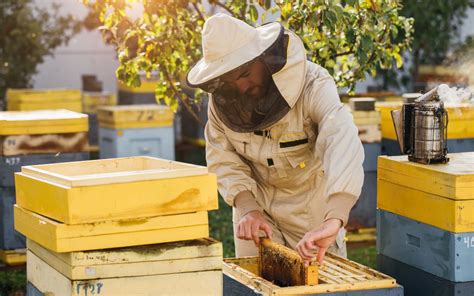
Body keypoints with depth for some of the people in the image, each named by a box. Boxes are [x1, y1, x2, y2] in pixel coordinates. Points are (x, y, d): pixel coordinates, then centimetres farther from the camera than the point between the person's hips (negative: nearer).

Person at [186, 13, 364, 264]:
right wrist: (246, 208, -27)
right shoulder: (220, 98, -16)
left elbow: (343, 142, -46)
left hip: (313, 203, -3)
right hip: (255, 200, 3)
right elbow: (223, 159, -9)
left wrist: (333, 219, -61)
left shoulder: (313, 86, -31)